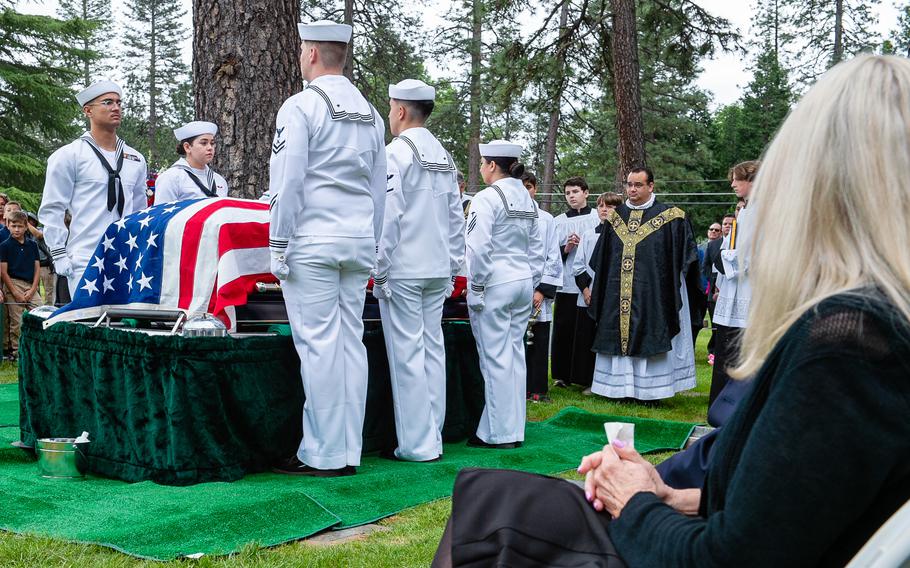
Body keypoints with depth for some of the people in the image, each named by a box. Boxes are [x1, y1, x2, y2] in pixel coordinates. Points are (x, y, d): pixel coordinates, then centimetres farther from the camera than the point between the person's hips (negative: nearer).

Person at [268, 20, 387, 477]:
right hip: (359, 241, 7)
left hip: (313, 241, -7)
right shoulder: (370, 113, 15)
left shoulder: (301, 106, -7)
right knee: (351, 342, 7)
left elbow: (287, 182, -10)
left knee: (318, 345, -4)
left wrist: (278, 246, -5)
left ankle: (323, 456, 0)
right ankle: (349, 451, 11)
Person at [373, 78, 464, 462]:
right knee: (432, 348, 10)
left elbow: (388, 217, -15)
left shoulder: (396, 153, -9)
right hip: (438, 269, 7)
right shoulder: (445, 157, 14)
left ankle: (417, 445, 0)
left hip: (403, 269, -7)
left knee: (407, 353, -3)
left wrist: (379, 273, -9)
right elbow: (456, 218, 15)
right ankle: (433, 438, 16)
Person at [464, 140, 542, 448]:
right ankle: (514, 429, 18)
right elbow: (537, 248, 16)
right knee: (515, 354, 12)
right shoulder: (527, 200, 13)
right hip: (523, 282, 8)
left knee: (496, 358, -3)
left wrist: (475, 288, -10)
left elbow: (478, 247, -17)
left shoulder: (488, 197, -11)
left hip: (495, 284, -8)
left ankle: (499, 433, 1)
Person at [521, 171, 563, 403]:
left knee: (539, 343, 4)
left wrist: (542, 290, -3)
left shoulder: (547, 220, 9)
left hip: (539, 293, 2)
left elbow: (554, 258, 6)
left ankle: (538, 389, 12)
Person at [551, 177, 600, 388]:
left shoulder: (600, 218, 4)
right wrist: (565, 249, -7)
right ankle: (563, 375, 18)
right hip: (566, 284, 2)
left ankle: (589, 378, 7)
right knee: (564, 331, 5)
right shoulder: (558, 222, 10)